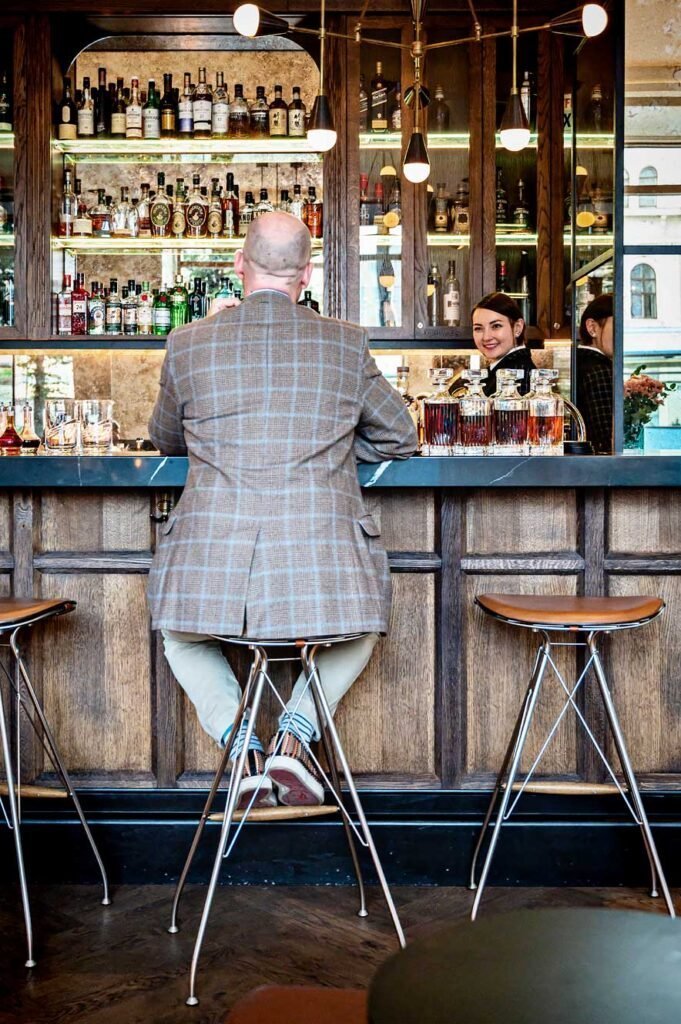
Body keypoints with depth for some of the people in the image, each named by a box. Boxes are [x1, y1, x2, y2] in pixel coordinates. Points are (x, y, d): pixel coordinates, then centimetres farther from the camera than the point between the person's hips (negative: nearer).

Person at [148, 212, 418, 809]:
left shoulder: (189, 345, 2)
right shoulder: (347, 344, 2)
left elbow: (166, 440, 22)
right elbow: (401, 439, 16)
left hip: (213, 571, 1)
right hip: (322, 572, 0)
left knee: (179, 635, 34)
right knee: (362, 628, 34)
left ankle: (240, 741, 12)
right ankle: (297, 734, 11)